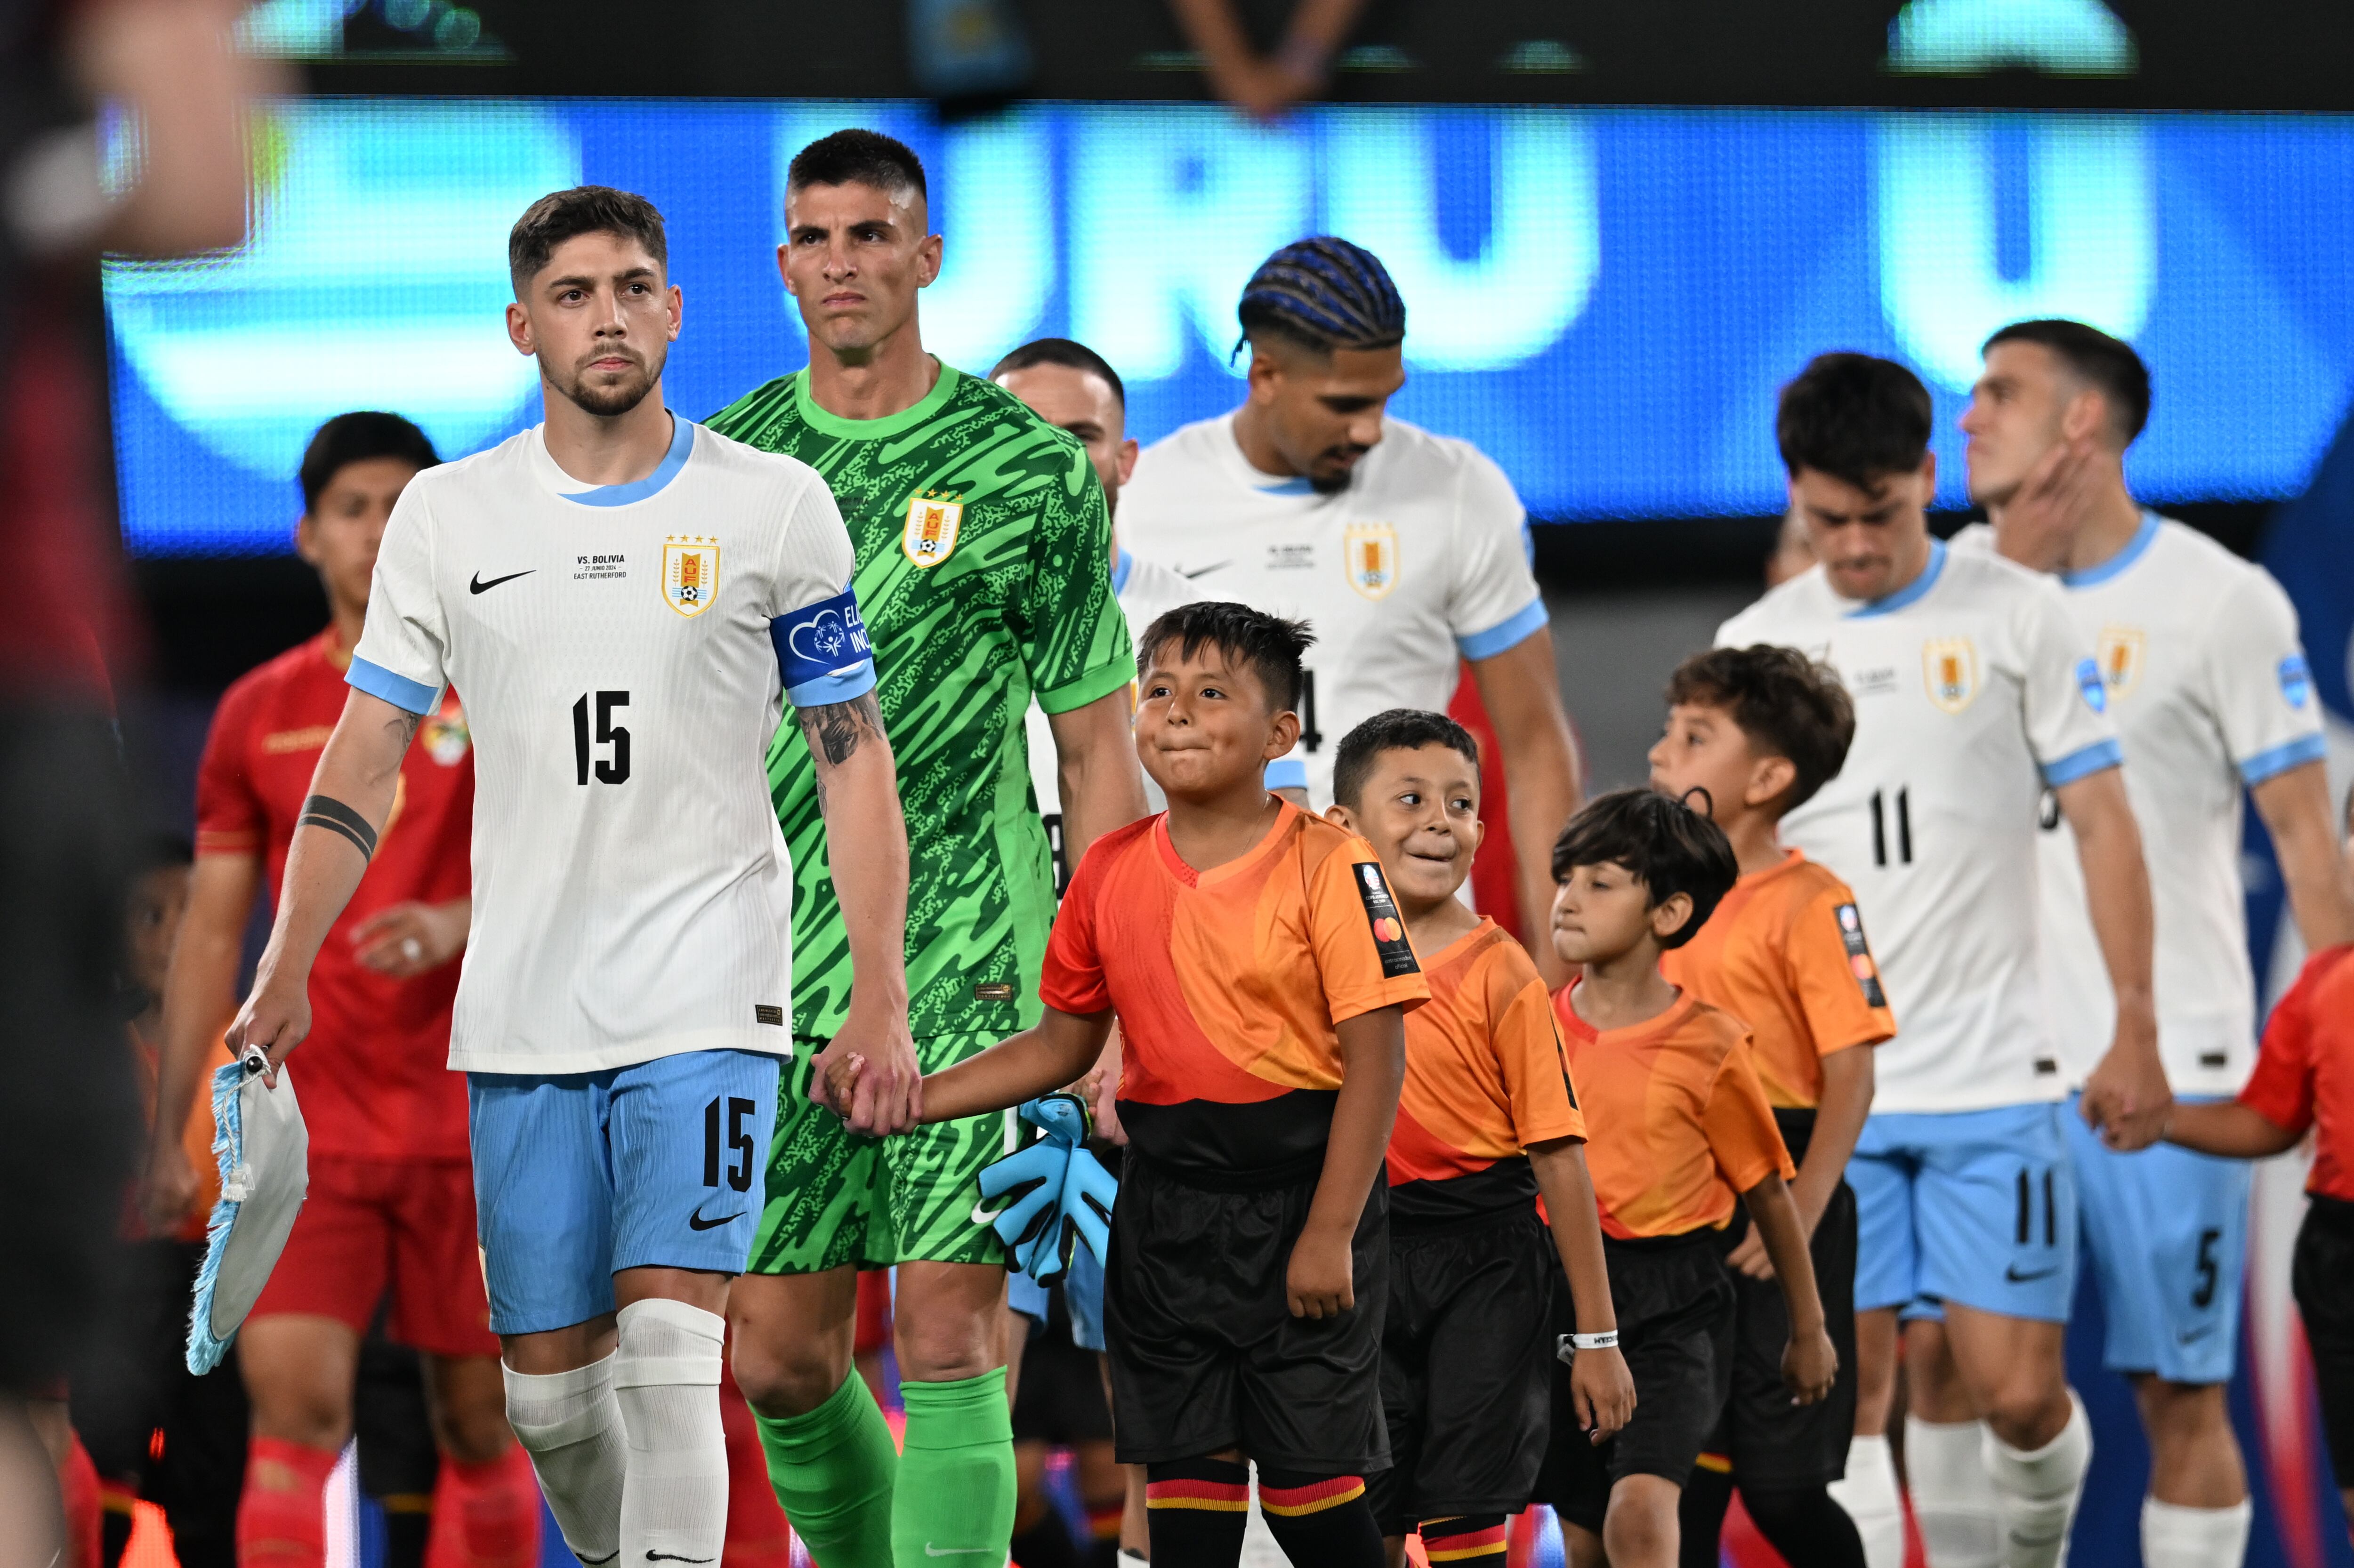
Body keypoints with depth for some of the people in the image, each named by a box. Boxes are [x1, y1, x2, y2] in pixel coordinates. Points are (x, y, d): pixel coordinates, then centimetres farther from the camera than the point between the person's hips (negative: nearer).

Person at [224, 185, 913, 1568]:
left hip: (708, 1002, -3)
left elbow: (855, 758, 4)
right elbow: (368, 755, 7)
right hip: (521, 1014, 3)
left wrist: (882, 1001, -3)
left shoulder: (777, 507, 1)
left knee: (668, 1349, -17)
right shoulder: (447, 517, 6)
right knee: (549, 1381, 5)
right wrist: (287, 974, -3)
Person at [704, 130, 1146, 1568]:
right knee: (780, 1362, 4)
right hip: (772, 969, 3)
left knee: (951, 1339, -10)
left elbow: (1098, 743, 2)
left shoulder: (1032, 469, 0)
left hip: (970, 963, -3)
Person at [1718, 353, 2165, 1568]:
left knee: (2018, 1392, -4)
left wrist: (2136, 1035, -3)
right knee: (1843, 1389, -4)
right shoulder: (1754, 647, 7)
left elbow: (2103, 826, 2)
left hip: (1993, 1080, -2)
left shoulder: (2016, 616, 2)